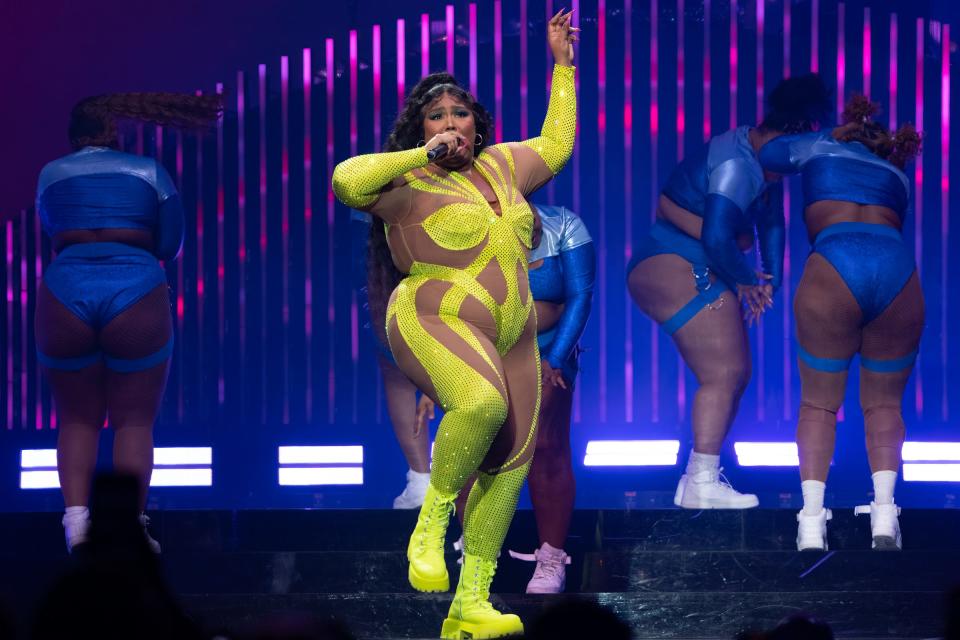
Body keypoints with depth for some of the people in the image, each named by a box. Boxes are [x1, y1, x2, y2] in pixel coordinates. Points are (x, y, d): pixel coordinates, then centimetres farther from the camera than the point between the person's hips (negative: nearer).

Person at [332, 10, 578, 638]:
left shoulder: (498, 167, 15)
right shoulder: (408, 184, -5)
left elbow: (556, 146, 30)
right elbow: (346, 180, -23)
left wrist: (563, 65, 28)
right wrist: (423, 156, -21)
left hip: (511, 338, 7)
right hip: (436, 323, -7)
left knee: (507, 468, 0)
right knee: (481, 403, -38)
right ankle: (430, 524, -18)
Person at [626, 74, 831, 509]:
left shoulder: (762, 159, 11)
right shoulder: (736, 165, -22)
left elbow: (771, 221, 19)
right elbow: (717, 236, -31)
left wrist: (770, 278, 8)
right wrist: (745, 281, -15)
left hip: (698, 275, 11)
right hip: (677, 269, -11)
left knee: (734, 375, 14)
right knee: (724, 374, -16)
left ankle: (697, 480, 18)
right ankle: (702, 485, -17)